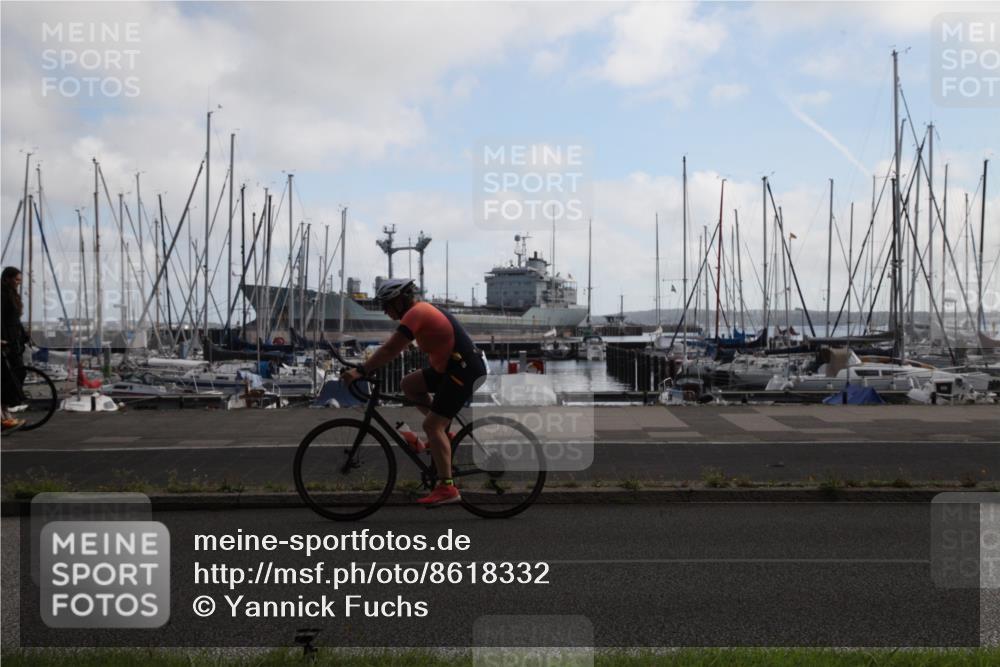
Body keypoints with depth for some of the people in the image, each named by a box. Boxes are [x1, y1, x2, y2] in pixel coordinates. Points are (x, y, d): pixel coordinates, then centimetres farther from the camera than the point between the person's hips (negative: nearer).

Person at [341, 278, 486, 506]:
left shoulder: (416, 314, -13)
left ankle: (447, 488, -11)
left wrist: (361, 371, -18)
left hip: (464, 371, -10)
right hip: (451, 367, 10)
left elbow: (391, 349, -20)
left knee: (432, 425, -11)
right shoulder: (422, 310, 17)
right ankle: (442, 429, 14)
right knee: (408, 384, 12)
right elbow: (395, 348, 22)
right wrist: (369, 367, 19)